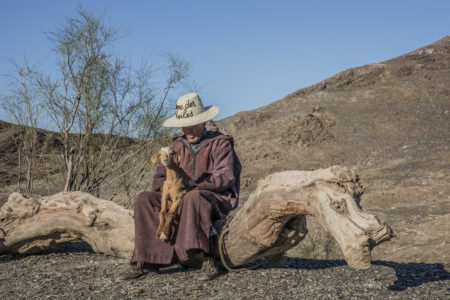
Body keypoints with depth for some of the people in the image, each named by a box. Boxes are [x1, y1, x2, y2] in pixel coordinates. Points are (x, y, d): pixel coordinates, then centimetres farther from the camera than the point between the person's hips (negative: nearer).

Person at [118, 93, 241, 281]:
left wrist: (192, 187, -22)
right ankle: (147, 261, -18)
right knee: (144, 199, -14)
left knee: (194, 198, -39)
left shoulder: (221, 143, -4)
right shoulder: (178, 145, 12)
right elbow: (160, 176, 10)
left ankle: (210, 258, -30)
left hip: (218, 200, -6)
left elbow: (224, 178, -17)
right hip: (182, 200, 6)